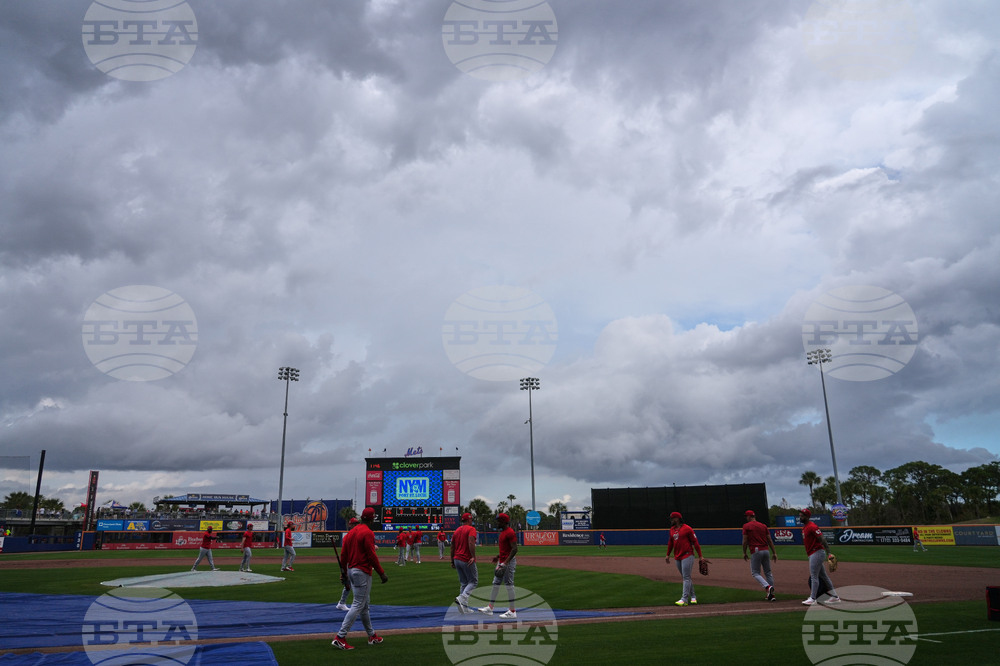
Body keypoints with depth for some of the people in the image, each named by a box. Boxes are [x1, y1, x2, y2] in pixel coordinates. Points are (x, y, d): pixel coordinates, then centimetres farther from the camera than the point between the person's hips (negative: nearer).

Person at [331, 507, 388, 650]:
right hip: (363, 572, -9)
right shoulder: (368, 533, -14)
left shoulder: (351, 532, 11)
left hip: (351, 571, 9)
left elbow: (343, 554, 13)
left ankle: (372, 636, 27)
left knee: (364, 604, 17)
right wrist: (381, 573, -11)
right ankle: (340, 637, -9)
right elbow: (372, 555, -17)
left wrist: (344, 573, 21)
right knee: (358, 605, -5)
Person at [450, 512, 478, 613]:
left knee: (463, 583, 14)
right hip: (467, 560, -7)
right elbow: (471, 542, -25)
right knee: (473, 581, 5)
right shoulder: (471, 529, -7)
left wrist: (452, 562, 20)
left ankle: (464, 607, 13)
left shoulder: (457, 530, 14)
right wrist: (473, 556, -30)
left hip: (457, 559, 7)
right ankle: (462, 598, -16)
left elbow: (452, 547, 15)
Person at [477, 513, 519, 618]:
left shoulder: (510, 532, -17)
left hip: (509, 562, -11)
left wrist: (505, 562, -26)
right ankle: (490, 608, 22)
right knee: (495, 584, 14)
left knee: (509, 585, -6)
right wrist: (498, 557, 19)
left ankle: (512, 612, 0)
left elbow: (514, 549, -23)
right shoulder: (503, 532, 15)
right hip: (501, 562, 11)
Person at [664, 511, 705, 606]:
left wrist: (700, 556, -9)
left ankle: (684, 599, -11)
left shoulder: (687, 528, -9)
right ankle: (693, 597, 24)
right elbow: (670, 543, 24)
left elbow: (695, 542, -8)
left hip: (687, 556, -7)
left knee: (686, 578, -9)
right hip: (677, 557, 7)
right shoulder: (672, 529, 12)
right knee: (686, 578, 13)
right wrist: (668, 555, 24)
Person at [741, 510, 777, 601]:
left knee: (755, 573, 2)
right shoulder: (763, 525, 13)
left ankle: (768, 587, -21)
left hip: (755, 551, -5)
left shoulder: (746, 526, -1)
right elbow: (770, 540, 9)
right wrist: (774, 553, 11)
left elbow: (745, 541, -5)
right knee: (768, 572, 13)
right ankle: (771, 594, 13)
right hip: (766, 550, 5)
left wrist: (744, 553, 5)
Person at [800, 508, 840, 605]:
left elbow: (822, 539, -20)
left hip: (817, 553, -10)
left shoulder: (812, 527, -16)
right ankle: (835, 597, 21)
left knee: (814, 576, -8)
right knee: (823, 576, 14)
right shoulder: (804, 527, 15)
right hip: (812, 554, 10)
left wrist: (828, 553, -25)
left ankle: (812, 599, -5)